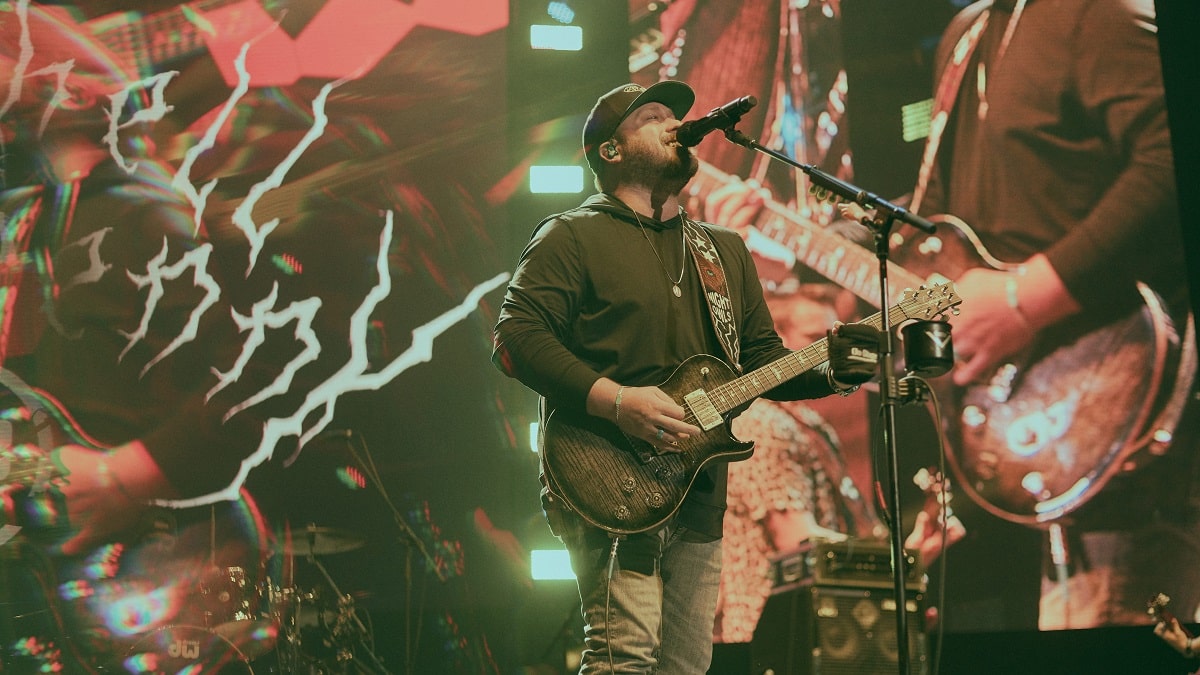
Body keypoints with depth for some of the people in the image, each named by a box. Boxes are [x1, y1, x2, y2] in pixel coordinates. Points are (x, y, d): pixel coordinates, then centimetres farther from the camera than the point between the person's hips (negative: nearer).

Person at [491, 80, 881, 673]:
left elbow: (763, 358, 20)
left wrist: (830, 373, 0)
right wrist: (615, 401, -21)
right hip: (610, 487, -7)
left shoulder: (726, 251, 21)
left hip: (699, 493, 7)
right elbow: (515, 337, -11)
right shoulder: (573, 236, 0)